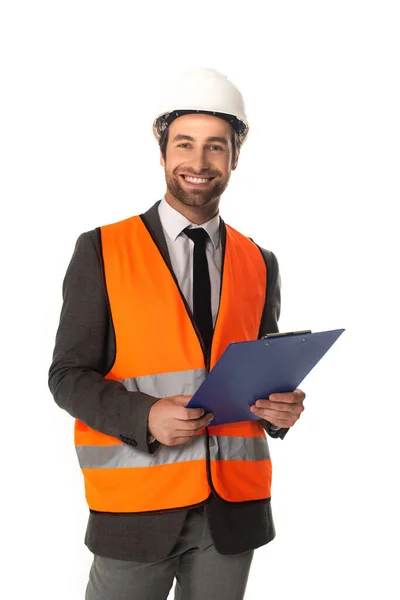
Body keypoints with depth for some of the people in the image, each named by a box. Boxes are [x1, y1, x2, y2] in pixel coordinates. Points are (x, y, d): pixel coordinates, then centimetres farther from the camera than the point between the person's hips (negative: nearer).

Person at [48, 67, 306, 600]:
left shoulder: (260, 265, 8)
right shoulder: (102, 251, -2)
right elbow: (68, 375, -3)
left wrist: (280, 408, -7)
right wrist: (145, 417, -20)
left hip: (235, 509, 3)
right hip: (137, 506, -3)